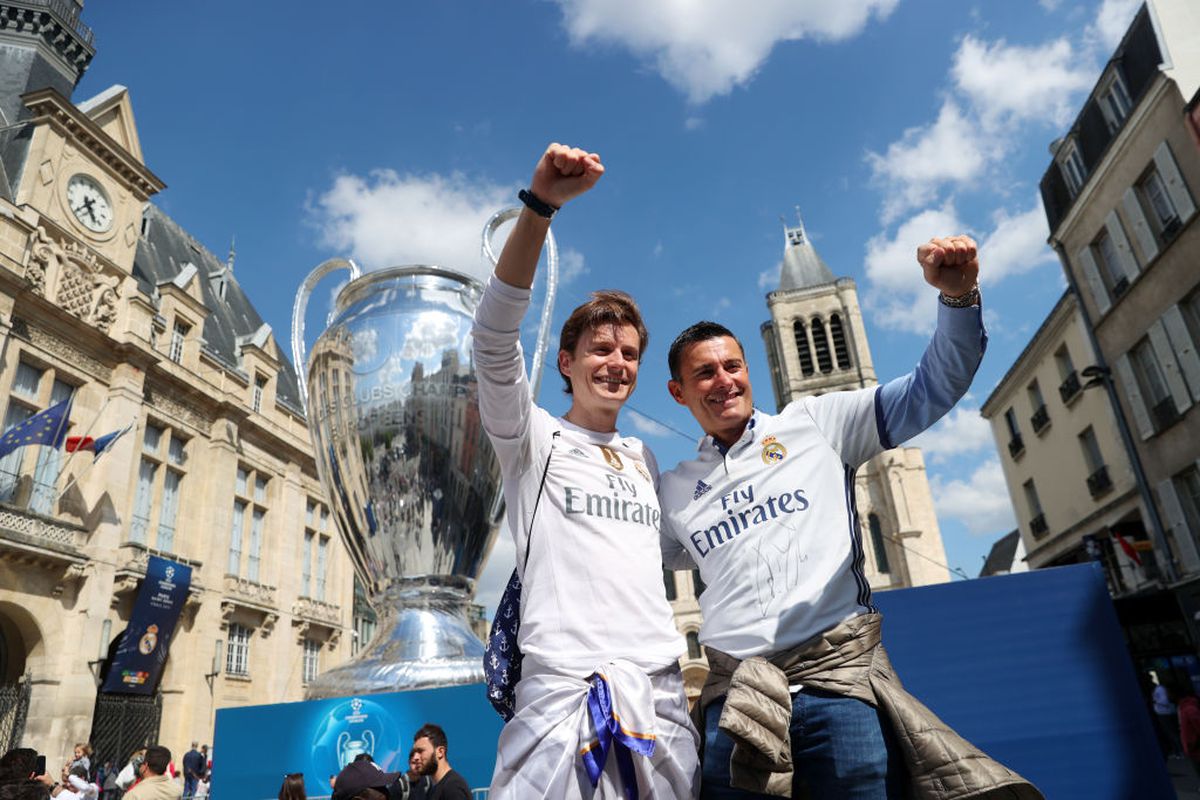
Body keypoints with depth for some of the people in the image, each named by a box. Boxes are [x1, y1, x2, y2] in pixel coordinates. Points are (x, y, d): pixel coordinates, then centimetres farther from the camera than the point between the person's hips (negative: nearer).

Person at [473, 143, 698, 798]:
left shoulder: (643, 458, 19)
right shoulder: (533, 438, 3)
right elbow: (495, 335, -14)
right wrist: (540, 203, -22)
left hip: (660, 690, 5)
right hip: (563, 687, -5)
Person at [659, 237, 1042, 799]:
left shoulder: (813, 424, 10)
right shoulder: (674, 489, 16)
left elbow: (932, 390, 4)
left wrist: (957, 295, -11)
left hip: (839, 672, -2)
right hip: (736, 690, 2)